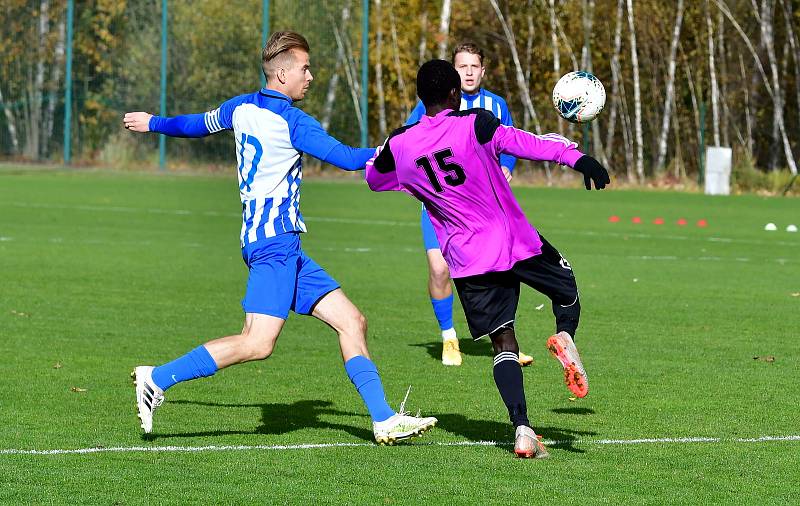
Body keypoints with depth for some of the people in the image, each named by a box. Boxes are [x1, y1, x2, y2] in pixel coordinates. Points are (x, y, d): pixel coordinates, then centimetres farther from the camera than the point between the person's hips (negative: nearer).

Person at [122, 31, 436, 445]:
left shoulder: (242, 107, 13)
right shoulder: (292, 121, -11)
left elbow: (199, 124, 29)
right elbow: (348, 159, -11)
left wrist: (153, 123, 48)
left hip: (284, 247, 10)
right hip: (274, 239, -10)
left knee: (351, 321, 6)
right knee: (258, 342, -19)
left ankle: (385, 421, 3)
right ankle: (157, 379, -14)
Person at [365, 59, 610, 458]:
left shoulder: (400, 146, 3)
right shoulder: (474, 124, -8)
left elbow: (373, 178, 22)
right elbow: (521, 142, -22)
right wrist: (573, 155, -29)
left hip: (468, 260, 2)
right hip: (517, 241, -2)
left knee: (503, 343, 6)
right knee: (568, 289, 22)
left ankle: (522, 429, -12)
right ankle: (564, 335, -13)